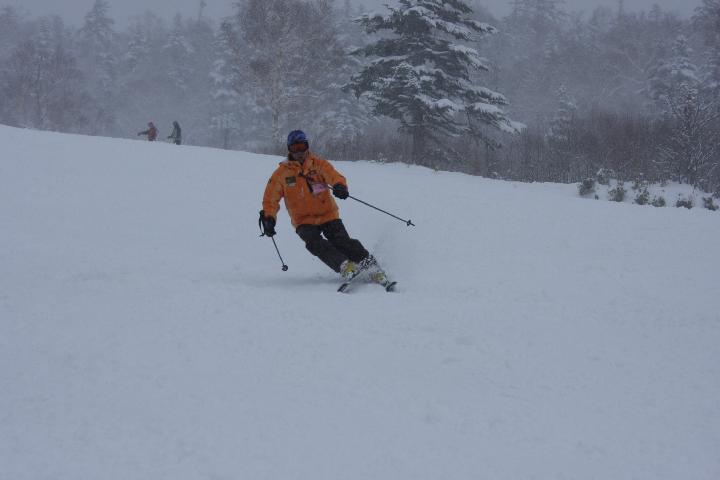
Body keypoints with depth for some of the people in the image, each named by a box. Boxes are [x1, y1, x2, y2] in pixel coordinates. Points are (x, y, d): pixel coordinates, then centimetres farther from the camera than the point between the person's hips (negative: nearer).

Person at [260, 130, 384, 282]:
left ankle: (368, 263, -14)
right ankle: (344, 266, -37)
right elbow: (270, 198, 11)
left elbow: (334, 176, -12)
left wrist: (339, 186, -35)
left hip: (328, 214, 0)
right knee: (315, 243, -28)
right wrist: (268, 218, -5)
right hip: (304, 221, 0)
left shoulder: (318, 164, 5)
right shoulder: (282, 173, 6)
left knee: (342, 241, -20)